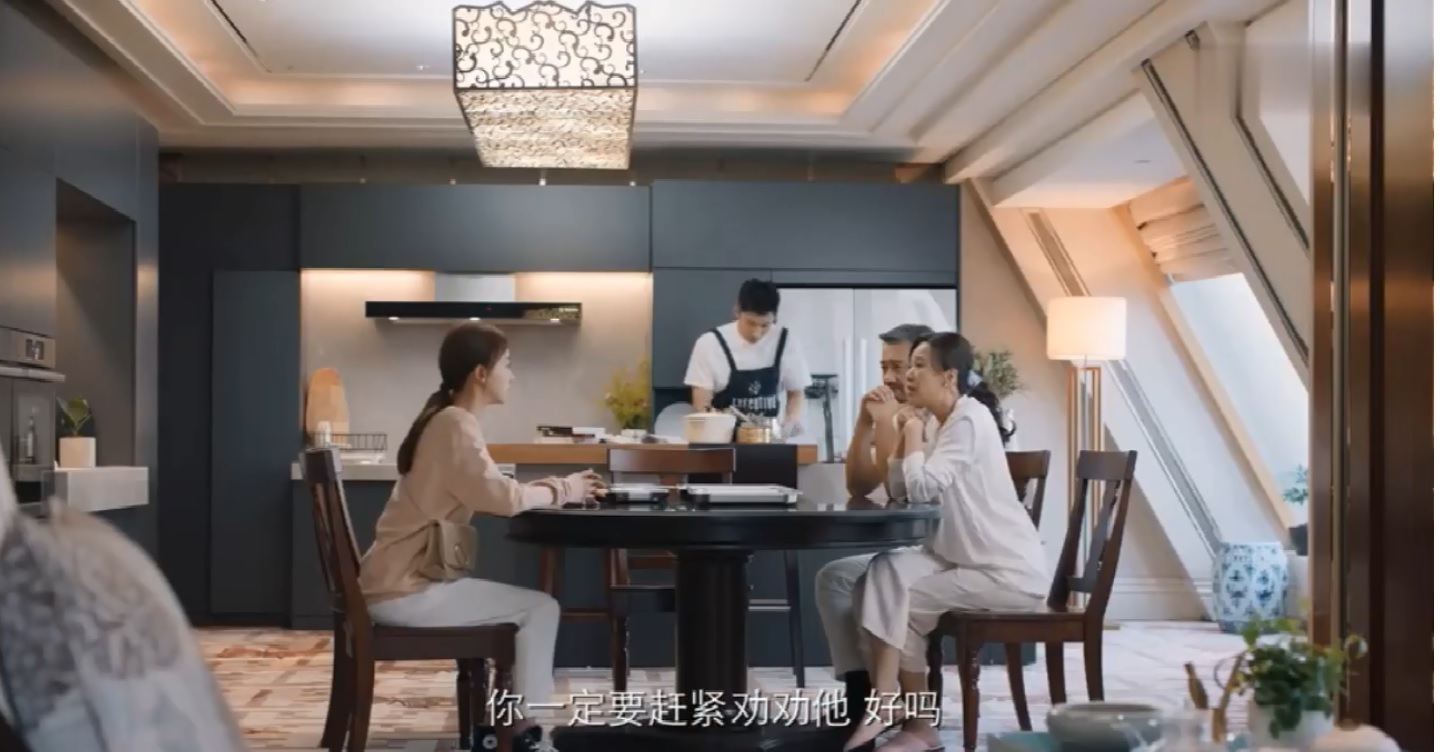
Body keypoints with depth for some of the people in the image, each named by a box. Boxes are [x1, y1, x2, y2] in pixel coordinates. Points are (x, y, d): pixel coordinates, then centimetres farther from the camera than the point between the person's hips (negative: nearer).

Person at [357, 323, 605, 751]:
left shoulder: (447, 421, 15)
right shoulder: (455, 425, -16)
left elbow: (490, 493, 15)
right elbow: (505, 499, -25)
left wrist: (554, 488, 4)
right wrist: (564, 490, -9)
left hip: (404, 580, 10)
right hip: (403, 590, -10)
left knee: (524, 606, 19)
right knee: (540, 608, -3)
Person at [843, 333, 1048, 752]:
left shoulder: (970, 420, -15)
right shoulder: (947, 425, 15)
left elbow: (922, 489, -26)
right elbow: (902, 494, 11)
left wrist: (913, 436, -10)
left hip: (1010, 573, -9)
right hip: (975, 561, 9)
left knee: (897, 599, -13)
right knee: (885, 574, -8)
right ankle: (888, 701, -6)